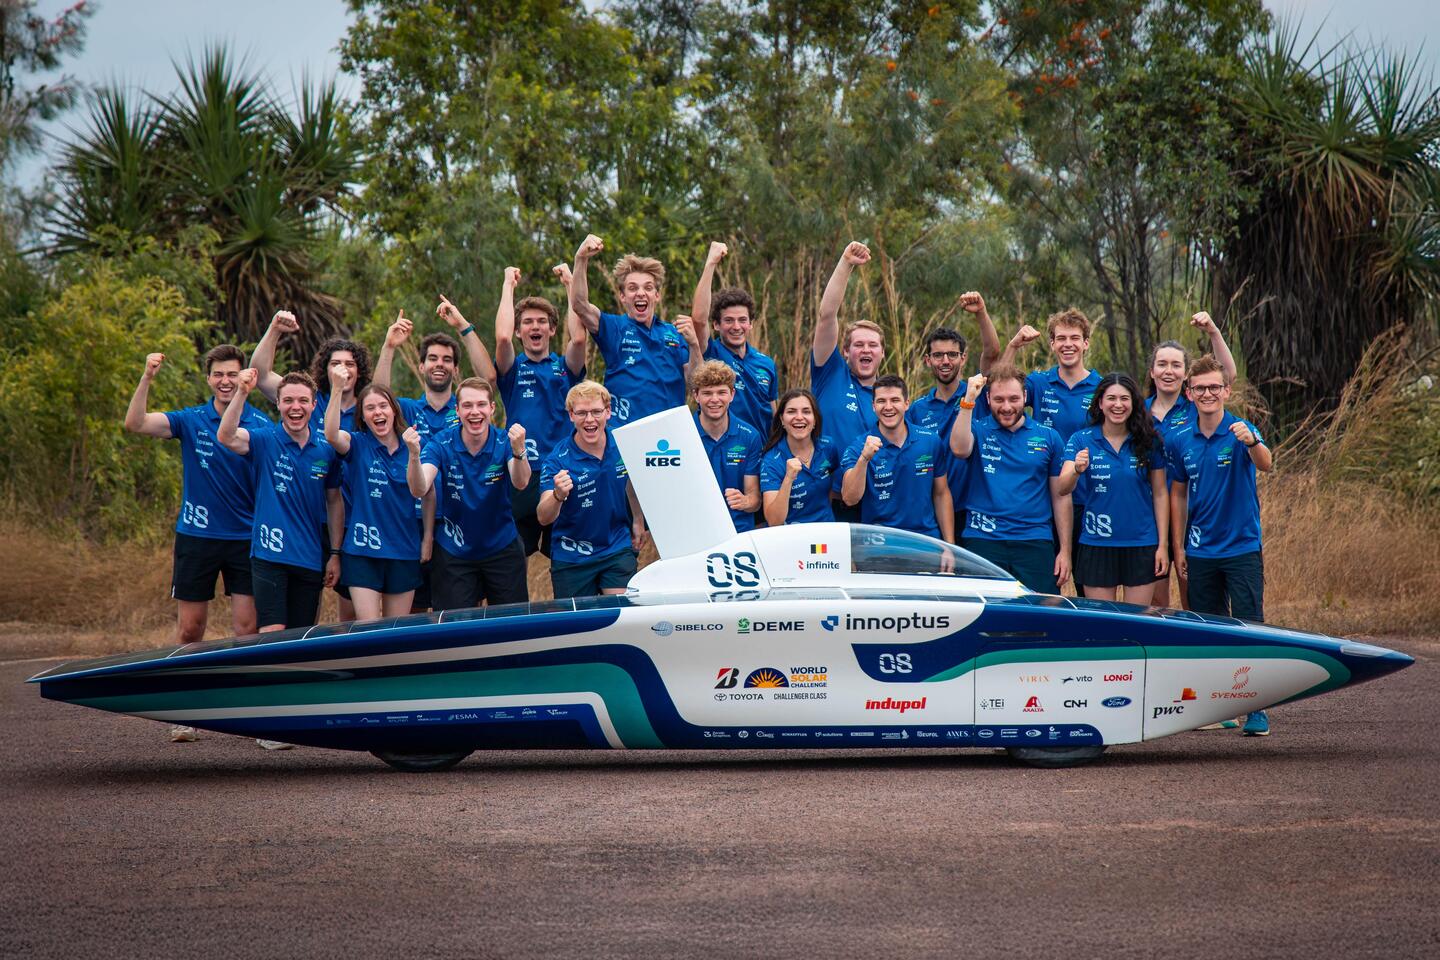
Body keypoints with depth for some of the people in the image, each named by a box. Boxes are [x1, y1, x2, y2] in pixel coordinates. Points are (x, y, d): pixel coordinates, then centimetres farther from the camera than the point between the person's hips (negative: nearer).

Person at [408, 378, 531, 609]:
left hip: (502, 549, 1)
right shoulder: (441, 444, -14)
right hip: (453, 553, 0)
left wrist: (518, 451, -51)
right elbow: (419, 490, -27)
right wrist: (414, 455, -46)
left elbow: (520, 483, -31)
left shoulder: (504, 442, -13)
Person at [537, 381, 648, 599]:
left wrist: (638, 521, 17)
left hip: (618, 550, 2)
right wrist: (558, 495, -47)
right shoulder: (557, 461, -19)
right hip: (571, 557, -2)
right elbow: (544, 518, -28)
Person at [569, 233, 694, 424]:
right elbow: (579, 305, -14)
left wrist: (693, 344, -12)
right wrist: (581, 259, -27)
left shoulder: (674, 333, 11)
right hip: (622, 431, -3)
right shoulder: (614, 328, 3)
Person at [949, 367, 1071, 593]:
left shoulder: (1048, 437, 9)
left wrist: (1065, 550, 4)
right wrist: (968, 400, -23)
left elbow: (1060, 496, 9)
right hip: (982, 541, -1)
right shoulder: (979, 431, 5)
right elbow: (959, 449, -19)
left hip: (1035, 542, 1)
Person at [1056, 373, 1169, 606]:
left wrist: (1163, 544, 0)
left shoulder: (1149, 442, 0)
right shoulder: (1081, 440, -2)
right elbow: (1063, 488, -12)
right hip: (1097, 544, 0)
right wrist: (1077, 470, -35)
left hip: (1142, 544, 1)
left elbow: (1160, 494, 4)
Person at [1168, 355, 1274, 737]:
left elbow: (1266, 465, -28)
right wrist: (1178, 547, 12)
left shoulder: (1241, 432, -8)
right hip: (1201, 551, 4)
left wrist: (1251, 442, -50)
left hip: (1242, 547, -4)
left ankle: (1256, 710, -3)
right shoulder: (1180, 441, 4)